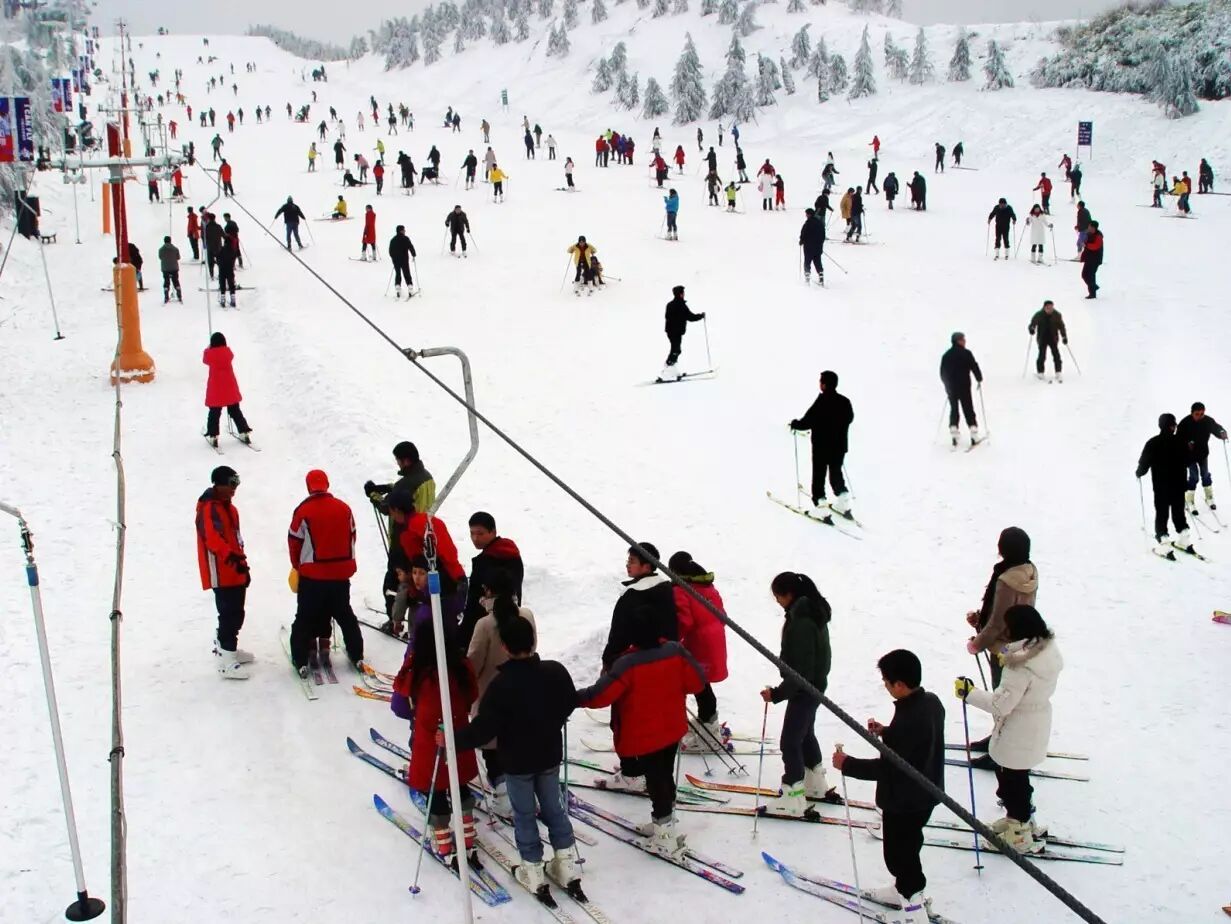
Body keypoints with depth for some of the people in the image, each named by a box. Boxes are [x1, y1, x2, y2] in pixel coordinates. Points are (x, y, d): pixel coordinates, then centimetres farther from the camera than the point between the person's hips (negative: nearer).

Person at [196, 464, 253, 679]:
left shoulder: (228, 507, 16)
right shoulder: (208, 508, -15)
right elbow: (213, 539, -28)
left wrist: (243, 564, 25)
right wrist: (233, 558, -39)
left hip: (235, 571, 10)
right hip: (221, 573, -10)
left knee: (235, 613, 17)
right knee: (230, 614, -10)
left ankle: (224, 646, 33)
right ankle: (226, 661, -6)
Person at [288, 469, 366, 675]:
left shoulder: (303, 511, -11)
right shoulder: (344, 508, 1)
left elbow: (294, 541, -3)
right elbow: (351, 537, 8)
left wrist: (298, 566, 13)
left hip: (312, 575, -3)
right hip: (341, 573, 3)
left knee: (306, 617, 7)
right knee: (345, 614, 17)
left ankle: (301, 659, 5)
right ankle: (356, 656, 19)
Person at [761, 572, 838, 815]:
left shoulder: (801, 622, -27)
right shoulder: (814, 612, 3)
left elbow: (801, 669, -27)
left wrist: (777, 693, -22)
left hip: (804, 688, -10)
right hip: (816, 683, 10)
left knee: (790, 741, -3)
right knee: (805, 733, 23)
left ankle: (794, 799, 2)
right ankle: (817, 786, 37)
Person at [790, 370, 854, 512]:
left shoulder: (821, 403, -23)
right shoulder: (844, 401, -5)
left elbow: (807, 422, -20)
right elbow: (849, 418, 13)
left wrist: (795, 424, -1)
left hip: (821, 448, -6)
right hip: (840, 446, 6)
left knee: (819, 475, 6)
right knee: (836, 473, 22)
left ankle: (820, 504, 4)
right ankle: (844, 501, 19)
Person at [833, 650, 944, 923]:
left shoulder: (907, 720, -34)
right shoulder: (931, 701, -6)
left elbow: (887, 767, -27)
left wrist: (847, 764, -18)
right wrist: (885, 732, 9)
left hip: (903, 802, -9)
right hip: (925, 794, 9)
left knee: (898, 852, 9)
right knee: (907, 845, 28)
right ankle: (906, 889, 48)